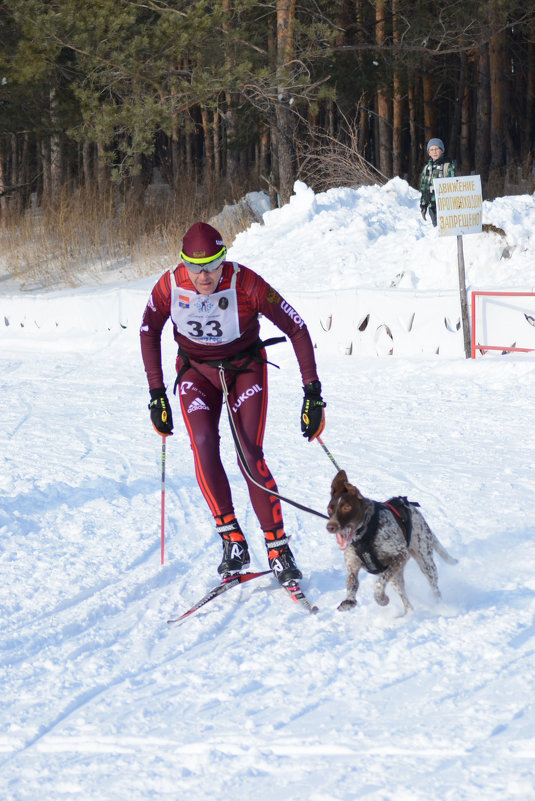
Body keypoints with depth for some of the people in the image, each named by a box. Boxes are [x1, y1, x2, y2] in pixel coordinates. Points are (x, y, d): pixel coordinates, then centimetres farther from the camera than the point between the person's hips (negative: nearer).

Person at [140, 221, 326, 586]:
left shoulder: (245, 284, -29)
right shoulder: (170, 285, -21)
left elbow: (297, 328, -20)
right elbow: (149, 331, -3)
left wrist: (313, 391, -21)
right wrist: (157, 393, -5)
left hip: (245, 368, -2)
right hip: (196, 371, 2)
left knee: (250, 456, -15)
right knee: (203, 445, -22)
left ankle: (279, 548, -5)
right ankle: (233, 541, -16)